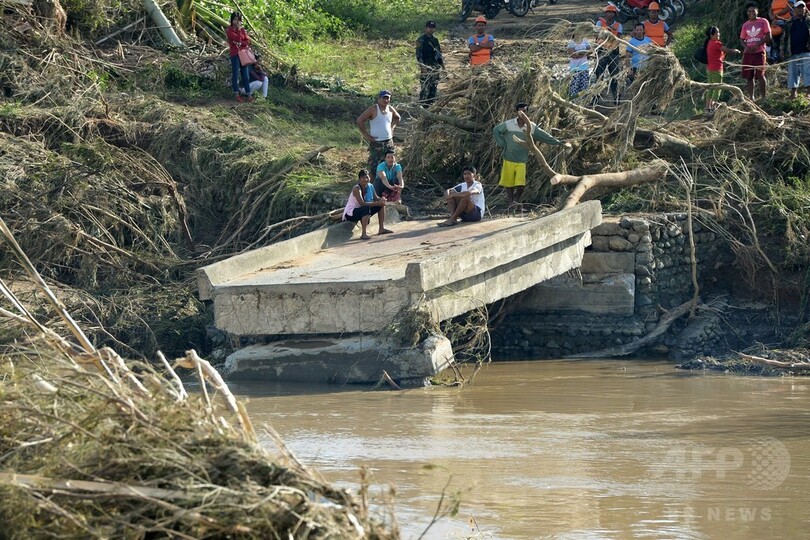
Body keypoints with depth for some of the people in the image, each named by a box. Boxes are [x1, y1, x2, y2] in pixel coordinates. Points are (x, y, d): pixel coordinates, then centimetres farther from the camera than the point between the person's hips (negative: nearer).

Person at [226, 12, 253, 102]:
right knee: (235, 74, 0)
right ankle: (236, 94, 8)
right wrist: (238, 29, -8)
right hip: (235, 54, -4)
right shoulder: (229, 30, -5)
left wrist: (240, 43, -12)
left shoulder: (242, 30, 11)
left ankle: (248, 94, 6)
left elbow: (248, 41, 4)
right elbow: (237, 38, -16)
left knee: (245, 74, 4)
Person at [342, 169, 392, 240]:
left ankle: (381, 229, 9)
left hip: (362, 211, 8)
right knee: (366, 208, -37)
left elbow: (376, 198, 3)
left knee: (381, 205, 5)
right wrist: (377, 203, -35)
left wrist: (381, 200, -22)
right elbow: (362, 203, -34)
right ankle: (363, 234, -37)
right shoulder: (356, 189, -24)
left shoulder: (370, 186, -2)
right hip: (350, 214, -8)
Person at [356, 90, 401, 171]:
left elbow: (397, 118, 29)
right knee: (374, 168, -8)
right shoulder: (374, 109, -11)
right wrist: (366, 135, -15)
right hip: (376, 143, -6)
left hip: (389, 142, 6)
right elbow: (360, 120, -16)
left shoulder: (390, 109, 7)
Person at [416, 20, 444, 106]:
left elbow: (439, 52, 26)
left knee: (433, 88, 7)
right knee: (425, 88, -11)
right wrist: (422, 66, -19)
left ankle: (430, 104, 13)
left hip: (435, 66, 7)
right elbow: (418, 54, -11)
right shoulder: (421, 40, -5)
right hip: (426, 67, -7)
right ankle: (422, 105, -10)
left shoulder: (435, 40, 18)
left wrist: (441, 63, 16)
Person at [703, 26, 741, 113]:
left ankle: (708, 108, 15)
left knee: (711, 89, 14)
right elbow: (727, 51, -15)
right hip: (716, 69, -9)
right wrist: (736, 51, 3)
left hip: (709, 69, 9)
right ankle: (713, 108, -6)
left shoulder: (709, 43, 10)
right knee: (717, 89, -3)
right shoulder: (716, 43, -17)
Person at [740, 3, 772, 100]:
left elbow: (768, 37, -3)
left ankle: (763, 97, -9)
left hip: (759, 52, -4)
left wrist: (757, 45, -15)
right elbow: (742, 40, 14)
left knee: (760, 75, -12)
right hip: (748, 53, 4)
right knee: (749, 77, 2)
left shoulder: (763, 22, 2)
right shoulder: (745, 25, 14)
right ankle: (751, 98, 6)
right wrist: (746, 47, -8)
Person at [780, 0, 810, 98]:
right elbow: (784, 39, 15)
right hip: (793, 54, 3)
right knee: (793, 74, 3)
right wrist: (783, 52, 5)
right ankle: (793, 94, 6)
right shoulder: (789, 24, 15)